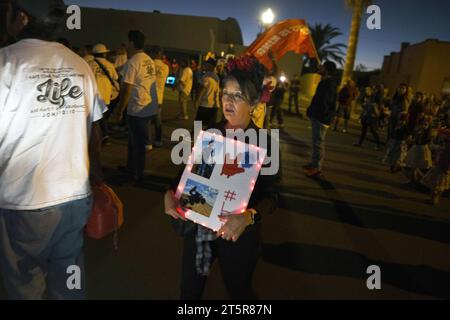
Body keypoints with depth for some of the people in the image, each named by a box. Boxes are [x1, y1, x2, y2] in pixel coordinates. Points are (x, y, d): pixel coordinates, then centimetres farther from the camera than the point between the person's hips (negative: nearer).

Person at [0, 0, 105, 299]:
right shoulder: (82, 66, 4)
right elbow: (94, 132, 7)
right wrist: (96, 176, 19)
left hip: (25, 202, -4)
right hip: (77, 195, 5)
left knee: (25, 285, 15)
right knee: (69, 279, 19)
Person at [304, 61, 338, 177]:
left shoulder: (330, 83, -16)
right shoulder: (325, 82, 15)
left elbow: (326, 102, -23)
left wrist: (318, 114, -20)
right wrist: (312, 112, 11)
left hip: (322, 118, -10)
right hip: (317, 116, 10)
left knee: (318, 143, -5)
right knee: (316, 142, 16)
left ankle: (317, 168, 3)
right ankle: (314, 163, 27)